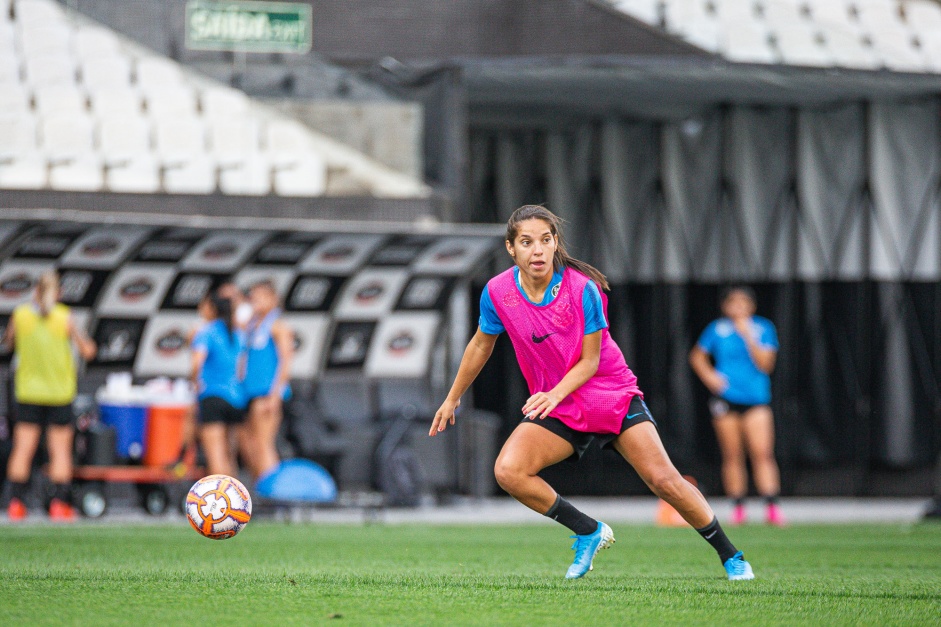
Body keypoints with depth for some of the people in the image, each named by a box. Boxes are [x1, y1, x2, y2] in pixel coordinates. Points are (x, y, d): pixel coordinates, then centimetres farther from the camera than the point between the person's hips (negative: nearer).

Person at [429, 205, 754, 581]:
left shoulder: (582, 288, -19)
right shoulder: (498, 293, -11)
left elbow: (589, 361, -14)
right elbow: (481, 345, 9)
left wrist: (555, 395, -31)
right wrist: (453, 398, 18)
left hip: (613, 396, -3)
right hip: (554, 407, 3)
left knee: (664, 480, -12)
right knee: (508, 471, -22)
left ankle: (730, 556, 7)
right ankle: (589, 532, -3)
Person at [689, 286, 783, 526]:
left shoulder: (763, 328, 3)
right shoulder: (718, 329, 4)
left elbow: (765, 364, -7)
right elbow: (697, 356, 16)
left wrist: (747, 336, -14)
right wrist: (708, 375, -1)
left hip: (756, 399, -1)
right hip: (726, 398, 1)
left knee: (762, 453, -13)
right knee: (732, 456, 2)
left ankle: (771, 507, -17)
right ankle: (738, 507, 10)